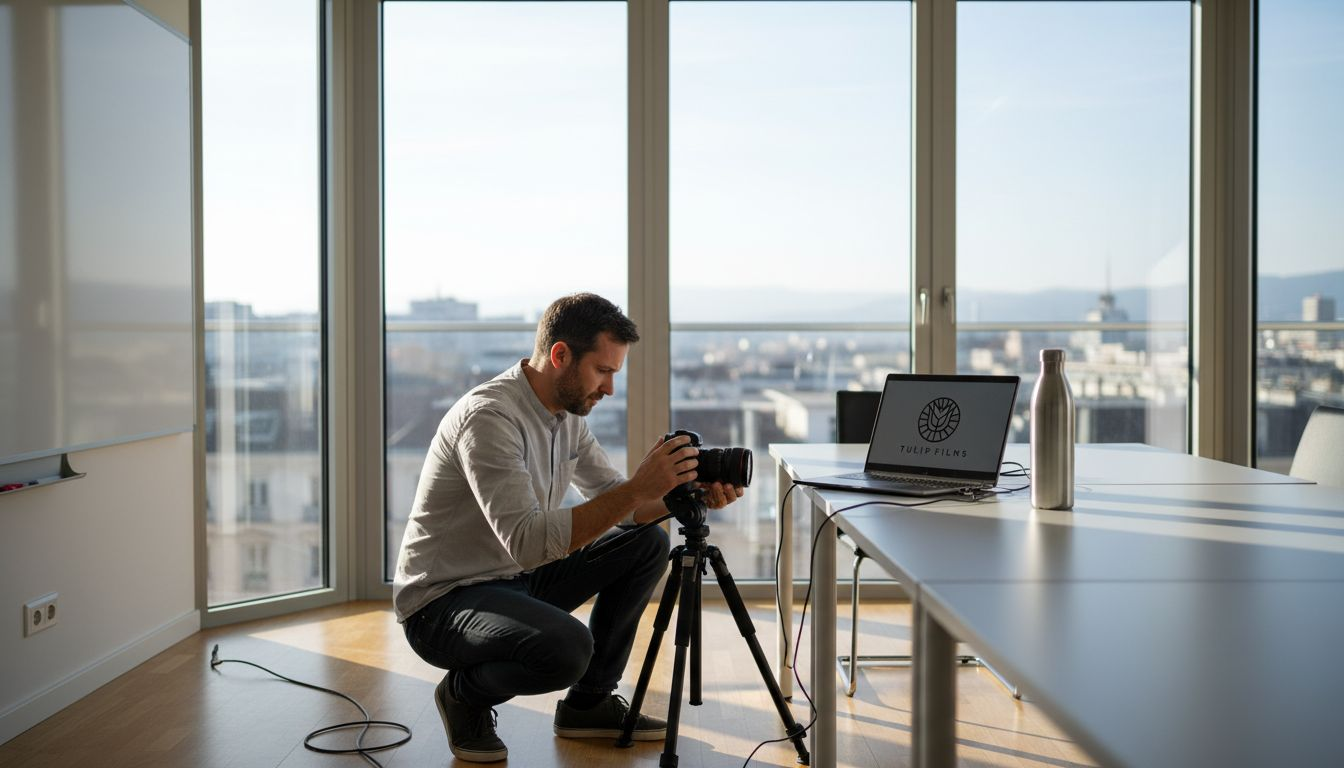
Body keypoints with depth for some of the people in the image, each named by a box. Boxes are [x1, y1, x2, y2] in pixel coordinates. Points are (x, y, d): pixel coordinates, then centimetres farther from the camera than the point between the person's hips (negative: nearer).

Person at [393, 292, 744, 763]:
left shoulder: (567, 413, 2)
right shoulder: (489, 416, -26)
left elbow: (615, 504, 10)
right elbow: (528, 542, -35)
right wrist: (637, 489, -35)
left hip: (517, 580, 9)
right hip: (443, 601, -9)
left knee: (647, 544, 1)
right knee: (567, 646, -34)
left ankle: (589, 703, 11)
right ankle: (466, 694, -1)